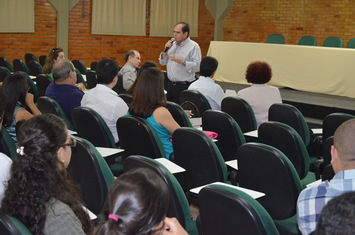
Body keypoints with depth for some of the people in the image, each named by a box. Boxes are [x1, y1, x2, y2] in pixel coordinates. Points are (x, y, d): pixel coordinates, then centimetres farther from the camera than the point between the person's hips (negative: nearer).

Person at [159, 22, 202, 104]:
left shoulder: (193, 46, -7)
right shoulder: (173, 44, 14)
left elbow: (197, 66, -18)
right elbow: (162, 62, 18)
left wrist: (181, 61, -25)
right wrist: (166, 50, 2)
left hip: (184, 86, -7)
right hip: (170, 84, 7)